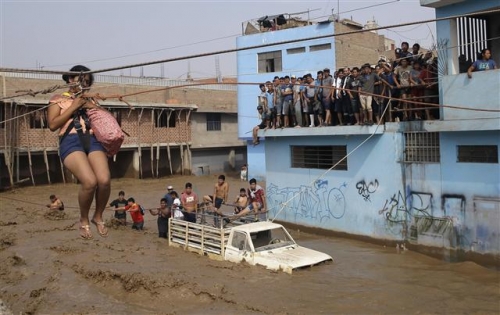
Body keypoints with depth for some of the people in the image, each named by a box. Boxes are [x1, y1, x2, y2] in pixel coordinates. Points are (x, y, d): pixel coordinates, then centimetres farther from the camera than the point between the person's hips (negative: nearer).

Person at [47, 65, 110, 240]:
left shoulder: (90, 101, 26)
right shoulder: (58, 99, 15)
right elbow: (52, 125, 0)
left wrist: (93, 107, 6)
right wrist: (73, 106, -2)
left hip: (93, 140, 4)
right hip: (71, 142, -4)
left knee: (104, 180, -23)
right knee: (90, 181, -27)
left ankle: (98, 217, 5)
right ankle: (84, 220, 0)